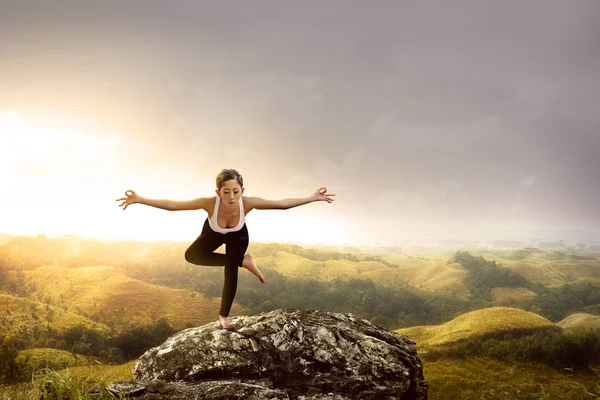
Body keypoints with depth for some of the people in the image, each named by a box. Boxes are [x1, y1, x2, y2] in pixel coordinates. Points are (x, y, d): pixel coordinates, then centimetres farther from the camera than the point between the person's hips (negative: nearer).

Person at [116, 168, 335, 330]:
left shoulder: (248, 203, -45)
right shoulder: (209, 203, -47)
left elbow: (283, 203, -36)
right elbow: (171, 204, -43)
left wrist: (312, 198, -37)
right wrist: (140, 199, -51)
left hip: (238, 236, -1)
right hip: (214, 233, 1)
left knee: (231, 273, 0)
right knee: (192, 256, -15)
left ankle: (223, 315, 26)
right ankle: (243, 261, -2)